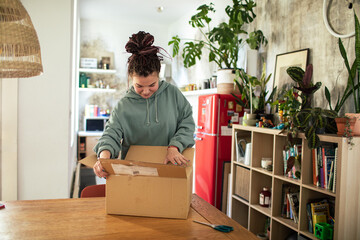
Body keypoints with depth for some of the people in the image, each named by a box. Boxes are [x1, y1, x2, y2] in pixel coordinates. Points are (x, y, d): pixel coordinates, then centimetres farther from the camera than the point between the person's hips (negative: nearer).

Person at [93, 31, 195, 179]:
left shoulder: (173, 94, 3)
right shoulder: (123, 107, 2)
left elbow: (187, 123, 5)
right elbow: (111, 134, -5)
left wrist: (174, 147, -11)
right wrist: (104, 157, -27)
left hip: (168, 168, 0)